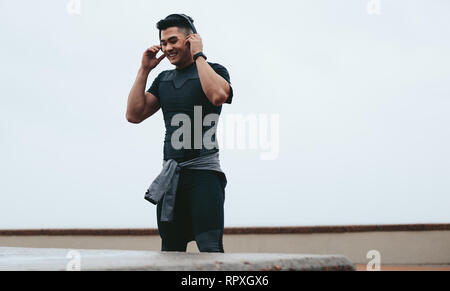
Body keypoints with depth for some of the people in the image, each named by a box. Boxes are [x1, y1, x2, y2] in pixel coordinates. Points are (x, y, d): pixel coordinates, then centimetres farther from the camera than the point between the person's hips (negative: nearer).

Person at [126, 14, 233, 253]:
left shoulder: (213, 71, 2)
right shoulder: (163, 80, 19)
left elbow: (219, 95, -22)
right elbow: (134, 114, 9)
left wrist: (199, 56, -11)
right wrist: (144, 70, 7)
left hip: (203, 172, -6)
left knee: (210, 248, -16)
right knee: (170, 252, 7)